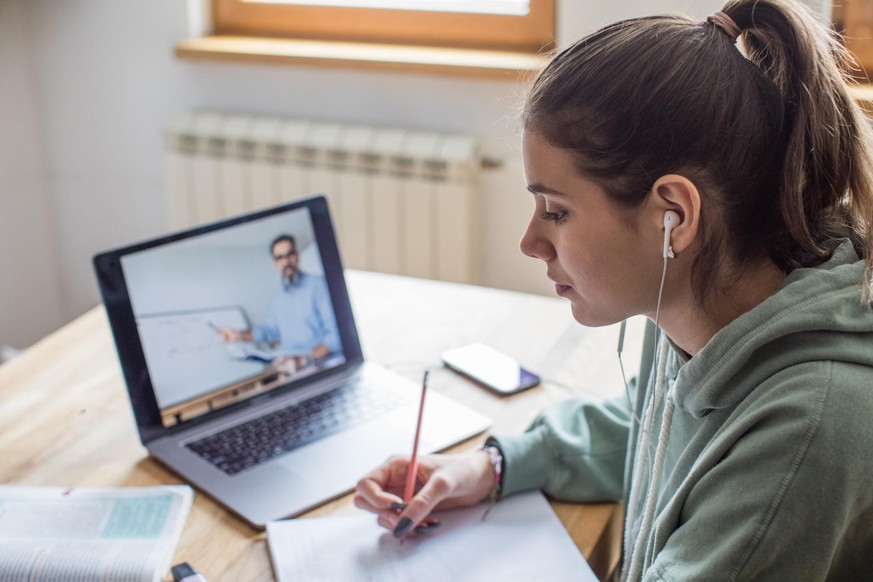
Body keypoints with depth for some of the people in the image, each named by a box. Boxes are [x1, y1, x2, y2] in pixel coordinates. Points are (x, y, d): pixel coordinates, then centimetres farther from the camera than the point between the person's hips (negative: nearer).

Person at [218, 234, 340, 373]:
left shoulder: (317, 285, -7)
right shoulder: (280, 298, 19)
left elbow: (335, 335, -15)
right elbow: (271, 329, 36)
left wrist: (306, 359, -25)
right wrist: (239, 335, 24)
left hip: (320, 363, -7)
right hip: (288, 364, 7)